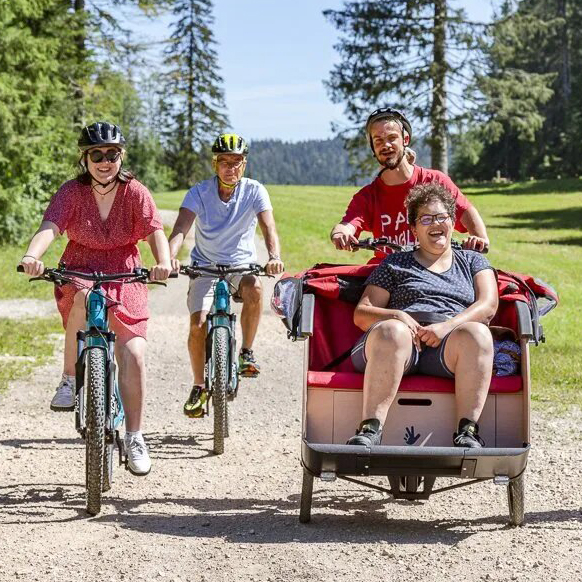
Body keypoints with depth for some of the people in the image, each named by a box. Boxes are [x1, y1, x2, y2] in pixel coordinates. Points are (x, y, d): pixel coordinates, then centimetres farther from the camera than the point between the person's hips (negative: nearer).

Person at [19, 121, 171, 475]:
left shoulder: (136, 193, -6)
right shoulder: (72, 192, -7)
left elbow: (155, 231, -19)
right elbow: (50, 227, -23)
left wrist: (163, 262, -41)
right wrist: (32, 256, -45)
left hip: (124, 278, 1)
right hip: (79, 273, -1)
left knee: (134, 354, -13)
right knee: (83, 298, -38)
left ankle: (135, 437, 3)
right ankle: (71, 380, -16)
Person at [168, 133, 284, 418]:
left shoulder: (254, 191, -10)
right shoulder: (199, 192, -11)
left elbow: (268, 227, -23)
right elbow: (180, 228, -25)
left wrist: (274, 256, -45)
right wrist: (170, 257, -46)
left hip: (242, 263, 0)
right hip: (205, 265, 0)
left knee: (254, 287, -35)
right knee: (197, 325, -17)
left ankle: (246, 352, -15)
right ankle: (199, 387, 5)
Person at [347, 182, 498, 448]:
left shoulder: (472, 261, 26)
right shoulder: (394, 264, 24)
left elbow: (488, 306, 8)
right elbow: (361, 314, 15)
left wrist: (448, 326, -11)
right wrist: (397, 316, -8)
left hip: (449, 346, 1)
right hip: (404, 337, 0)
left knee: (476, 333, -34)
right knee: (392, 332, -37)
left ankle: (468, 431, -41)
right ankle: (369, 430, -46)